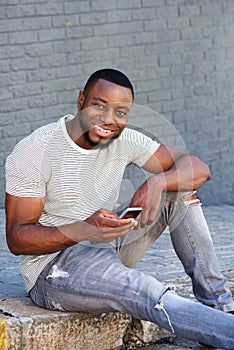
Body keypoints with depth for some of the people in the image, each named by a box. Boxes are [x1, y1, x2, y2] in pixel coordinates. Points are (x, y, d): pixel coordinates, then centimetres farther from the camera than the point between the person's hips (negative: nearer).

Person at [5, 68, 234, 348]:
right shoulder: (33, 152, -16)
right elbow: (16, 238, -18)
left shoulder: (124, 141, 1)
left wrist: (157, 183, -24)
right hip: (53, 267, -7)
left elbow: (198, 169, 0)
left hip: (108, 251, 7)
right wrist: (85, 229, -35)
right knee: (143, 293, -36)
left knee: (179, 187, -5)